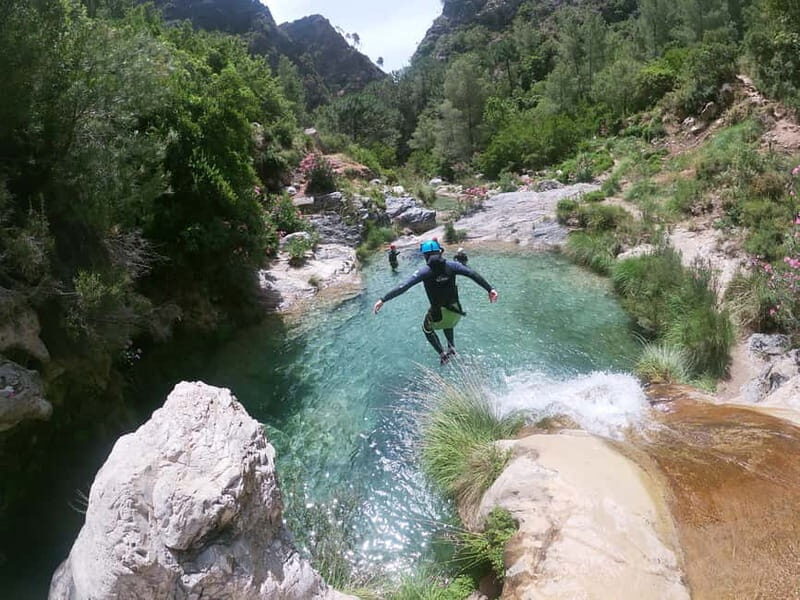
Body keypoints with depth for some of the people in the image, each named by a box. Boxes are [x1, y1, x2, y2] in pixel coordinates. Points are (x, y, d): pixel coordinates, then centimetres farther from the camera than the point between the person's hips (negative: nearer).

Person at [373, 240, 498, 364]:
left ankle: (442, 354, 19)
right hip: (455, 310, 4)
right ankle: (451, 347, 28)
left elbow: (404, 286, -18)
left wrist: (383, 300, -16)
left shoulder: (425, 271, -13)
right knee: (448, 323, 39)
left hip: (438, 313, -3)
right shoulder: (451, 265, -7)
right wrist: (490, 289, -10)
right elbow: (473, 274, -13)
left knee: (427, 328, 29)